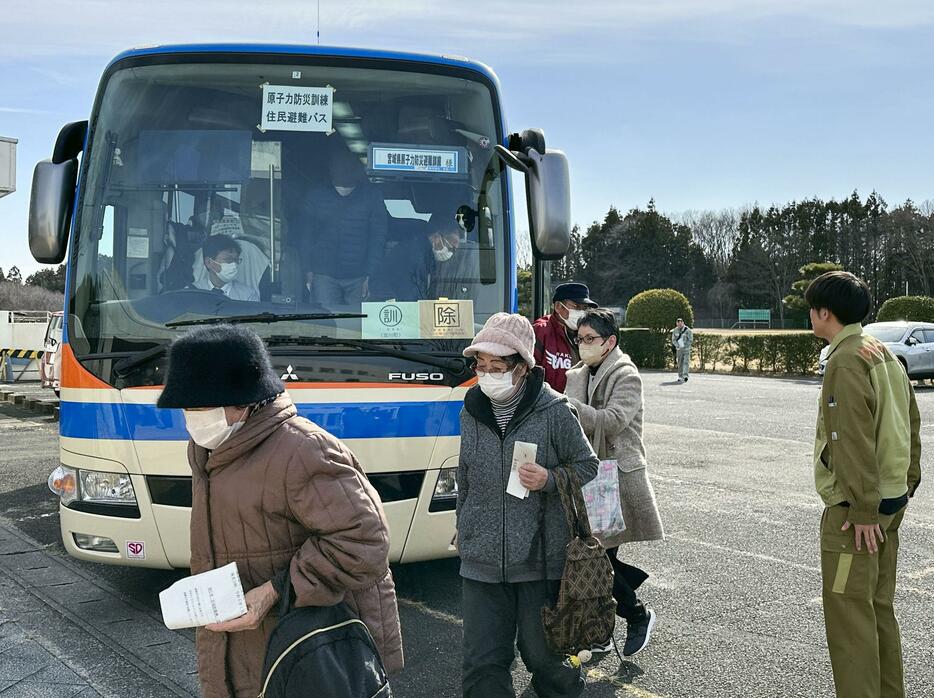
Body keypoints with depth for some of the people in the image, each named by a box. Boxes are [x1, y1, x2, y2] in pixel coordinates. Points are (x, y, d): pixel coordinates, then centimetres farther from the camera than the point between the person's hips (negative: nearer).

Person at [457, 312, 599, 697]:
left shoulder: (554, 412, -9)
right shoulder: (471, 412, 5)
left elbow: (588, 467, 1)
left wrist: (549, 480, -17)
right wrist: (463, 525, 25)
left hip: (541, 560, -3)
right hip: (482, 562, 4)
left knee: (542, 652, 11)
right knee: (482, 664, 3)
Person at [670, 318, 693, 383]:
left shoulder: (688, 330, -8)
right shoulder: (675, 331, 4)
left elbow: (690, 339, -7)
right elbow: (673, 340, 5)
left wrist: (684, 345, -15)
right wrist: (678, 345, -12)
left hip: (686, 349, -4)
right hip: (679, 349, 4)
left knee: (686, 362, -14)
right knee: (680, 363, 6)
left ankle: (685, 375, -21)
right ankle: (680, 377, 12)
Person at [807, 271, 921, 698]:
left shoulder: (846, 360, -17)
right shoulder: (883, 353, 12)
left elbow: (856, 441, -22)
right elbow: (910, 423, 15)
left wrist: (862, 510, -20)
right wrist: (907, 482, 19)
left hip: (855, 507, -10)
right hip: (891, 499, 10)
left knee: (849, 613, -3)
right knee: (879, 607, 18)